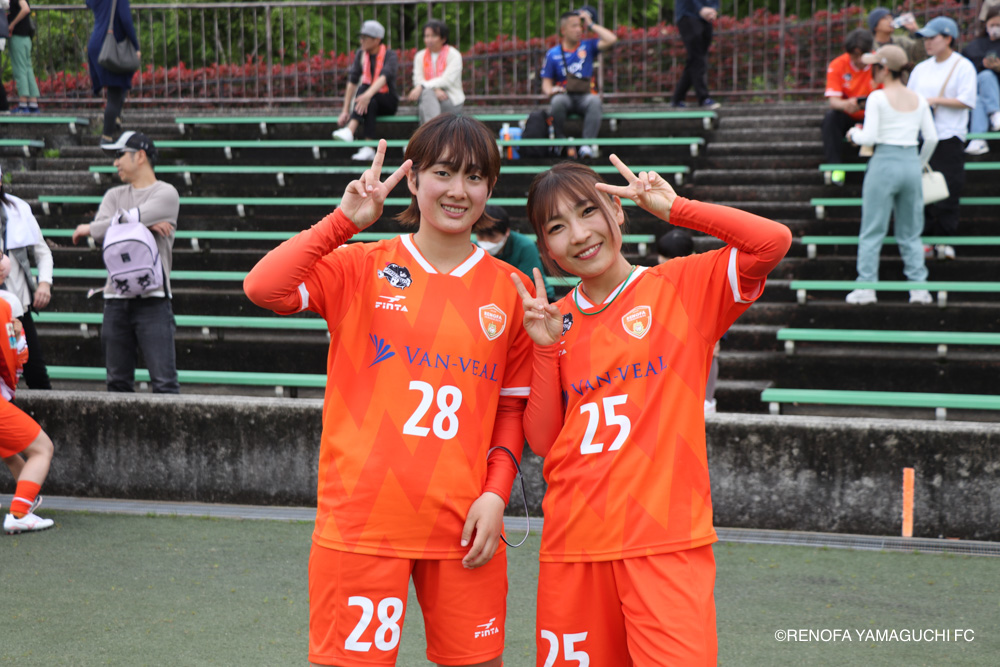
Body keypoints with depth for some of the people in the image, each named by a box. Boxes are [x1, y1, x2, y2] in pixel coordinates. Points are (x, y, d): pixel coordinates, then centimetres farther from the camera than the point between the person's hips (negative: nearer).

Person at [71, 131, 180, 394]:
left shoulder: (166, 193, -1)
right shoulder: (115, 195, 18)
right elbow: (101, 229, -1)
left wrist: (88, 229, 2)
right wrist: (146, 224, -11)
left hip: (152, 299, -6)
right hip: (117, 298, 6)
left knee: (164, 382, -10)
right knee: (117, 380, 8)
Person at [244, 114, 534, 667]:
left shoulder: (510, 289, 7)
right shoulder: (361, 268, 2)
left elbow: (513, 408, 10)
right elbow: (263, 288, -14)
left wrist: (496, 493, -2)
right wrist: (345, 221, -12)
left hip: (464, 526, 2)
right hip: (361, 520, -2)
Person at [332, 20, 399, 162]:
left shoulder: (390, 55, -12)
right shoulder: (361, 54, 4)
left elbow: (384, 77, -31)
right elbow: (352, 81, -2)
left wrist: (368, 94, -50)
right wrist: (345, 111, -9)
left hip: (388, 102, -4)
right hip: (371, 101, 4)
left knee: (363, 88, -34)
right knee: (370, 104, -35)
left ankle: (350, 130, -51)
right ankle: (368, 149, -51)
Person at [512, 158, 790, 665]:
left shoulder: (682, 286, 2)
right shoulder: (556, 319, 11)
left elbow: (773, 242, -12)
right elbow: (543, 442, 8)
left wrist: (673, 209, -11)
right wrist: (545, 347, -2)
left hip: (666, 541, -3)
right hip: (574, 543, 4)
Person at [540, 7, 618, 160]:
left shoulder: (588, 46, 13)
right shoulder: (553, 54, 11)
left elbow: (611, 40, -2)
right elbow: (546, 82, 10)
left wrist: (591, 24, 5)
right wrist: (550, 90, -15)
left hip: (585, 97, 1)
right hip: (565, 96, 0)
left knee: (594, 101, -36)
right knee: (558, 100, -38)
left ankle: (587, 145, -40)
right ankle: (560, 141, -21)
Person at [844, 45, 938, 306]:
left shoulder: (877, 98, -8)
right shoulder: (918, 100, 7)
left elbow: (869, 137, -12)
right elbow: (932, 138, 7)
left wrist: (854, 133, 8)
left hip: (885, 163, -4)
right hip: (912, 162, 5)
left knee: (872, 230, 3)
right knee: (911, 232, 12)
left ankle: (866, 286, 1)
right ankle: (919, 286, 9)